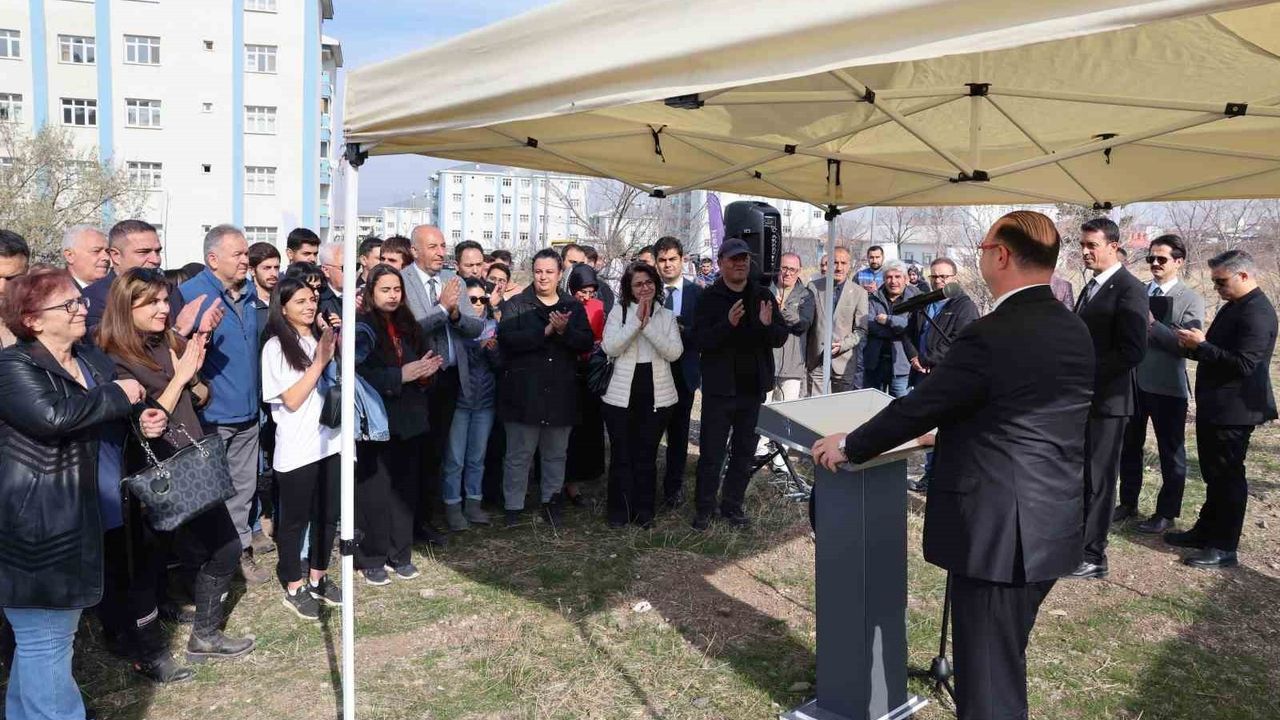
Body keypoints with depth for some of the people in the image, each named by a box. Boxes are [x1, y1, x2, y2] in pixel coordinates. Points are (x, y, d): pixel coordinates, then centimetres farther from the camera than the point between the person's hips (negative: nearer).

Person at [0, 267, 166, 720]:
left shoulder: (94, 360, 10)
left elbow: (109, 425, 23)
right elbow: (53, 415, -33)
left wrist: (143, 422, 1)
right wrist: (118, 396, -20)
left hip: (75, 520, 9)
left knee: (41, 635, 23)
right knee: (46, 638, 0)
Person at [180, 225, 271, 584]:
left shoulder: (250, 291, 8)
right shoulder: (191, 294, -14)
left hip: (247, 411, 6)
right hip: (210, 415, -6)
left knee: (244, 486, 16)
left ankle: (241, 550, 30)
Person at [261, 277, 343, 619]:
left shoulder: (321, 336, 7)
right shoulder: (276, 346, -9)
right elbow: (292, 401, -14)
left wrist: (337, 346, -5)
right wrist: (320, 362, -17)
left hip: (330, 442, 6)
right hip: (297, 449, -5)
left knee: (327, 516, 15)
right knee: (295, 519, 8)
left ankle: (318, 578, 31)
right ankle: (294, 588, 22)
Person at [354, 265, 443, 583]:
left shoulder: (408, 325, 11)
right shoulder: (363, 328, -6)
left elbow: (422, 360, 18)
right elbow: (359, 374, -18)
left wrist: (426, 369, -5)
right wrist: (401, 375, -20)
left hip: (408, 420, 5)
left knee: (405, 489, 9)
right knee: (375, 492, -1)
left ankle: (400, 554, 22)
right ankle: (371, 559, 13)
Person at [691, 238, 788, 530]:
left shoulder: (763, 296, 5)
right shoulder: (710, 298, -5)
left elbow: (781, 338, 3)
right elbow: (700, 339, -14)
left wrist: (768, 325, -20)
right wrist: (729, 323, -31)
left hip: (754, 387, 4)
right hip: (720, 388, -3)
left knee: (744, 452, 13)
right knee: (712, 452, 4)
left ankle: (732, 506, 27)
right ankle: (704, 508, 18)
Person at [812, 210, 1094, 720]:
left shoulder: (991, 335, -20)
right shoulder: (1076, 333, 7)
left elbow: (917, 409, -12)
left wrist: (848, 445, 2)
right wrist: (949, 431, 31)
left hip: (997, 533, -9)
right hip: (1052, 528, 9)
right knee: (1006, 661, 25)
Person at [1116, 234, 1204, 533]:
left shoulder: (1191, 300, -6)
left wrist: (1152, 325, -24)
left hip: (1167, 387, -4)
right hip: (1132, 382, 5)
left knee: (1171, 452, 8)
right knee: (1130, 446, 16)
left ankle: (1167, 512, 21)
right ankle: (1128, 502, 32)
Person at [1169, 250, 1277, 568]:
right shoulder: (1235, 305, 11)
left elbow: (1243, 365, -27)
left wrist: (1202, 345, -22)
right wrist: (1194, 345, 1)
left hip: (1232, 409, -10)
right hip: (1214, 406, 10)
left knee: (1228, 476, 0)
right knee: (1214, 473, 19)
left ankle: (1224, 548, 11)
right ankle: (1206, 532, 31)